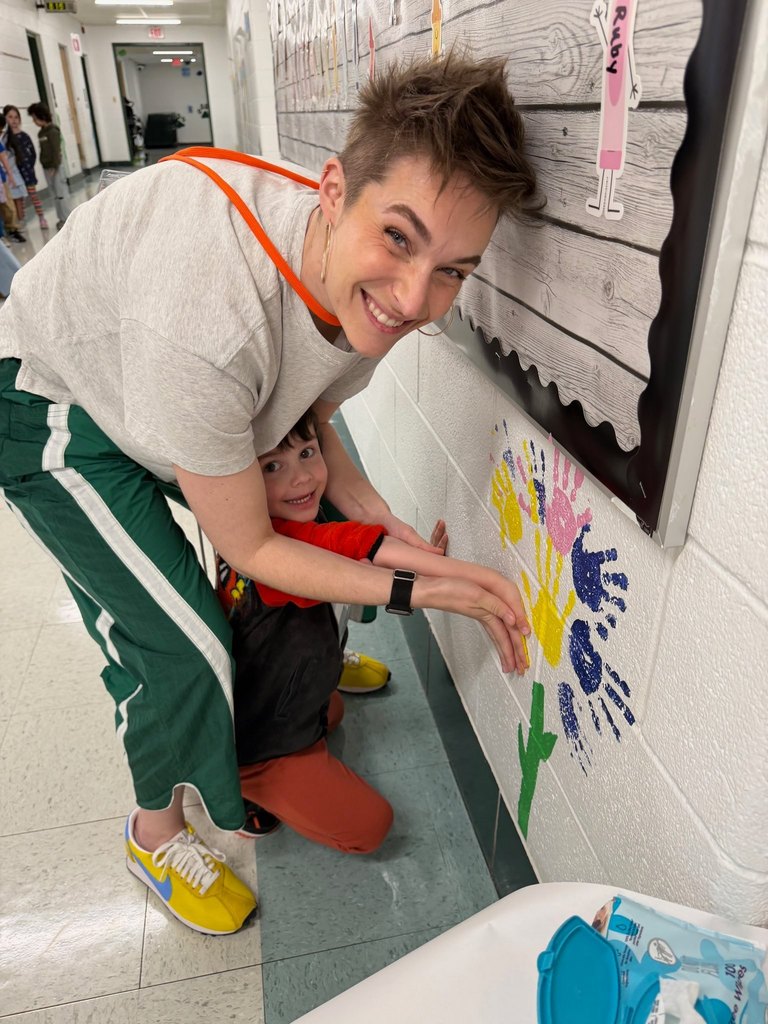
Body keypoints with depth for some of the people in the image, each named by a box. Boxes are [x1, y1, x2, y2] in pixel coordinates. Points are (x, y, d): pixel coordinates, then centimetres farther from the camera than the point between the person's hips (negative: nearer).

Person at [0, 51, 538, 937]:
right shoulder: (208, 319, -45)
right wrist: (417, 590, -30)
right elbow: (247, 549, -31)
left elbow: (308, 413, -1)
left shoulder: (366, 297, -21)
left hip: (173, 392, 7)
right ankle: (156, 833, 19)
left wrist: (369, 512, -14)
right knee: (185, 646, -12)